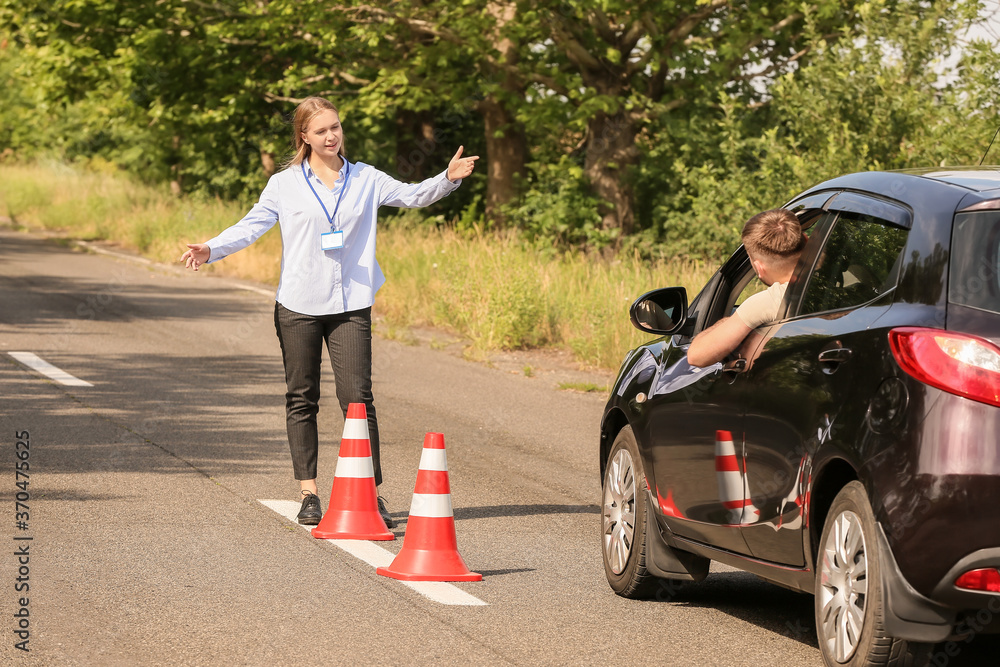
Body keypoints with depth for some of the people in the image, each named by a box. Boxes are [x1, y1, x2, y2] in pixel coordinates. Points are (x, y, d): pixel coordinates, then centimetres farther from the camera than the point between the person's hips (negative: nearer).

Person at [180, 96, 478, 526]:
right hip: (298, 307, 0)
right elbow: (252, 225, -1)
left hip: (350, 305, 0)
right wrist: (211, 250, -16)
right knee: (301, 399, 5)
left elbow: (413, 196, 2)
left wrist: (448, 179, -17)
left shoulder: (366, 180, 9)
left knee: (357, 396, -6)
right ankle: (308, 493, 11)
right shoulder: (284, 184, 5)